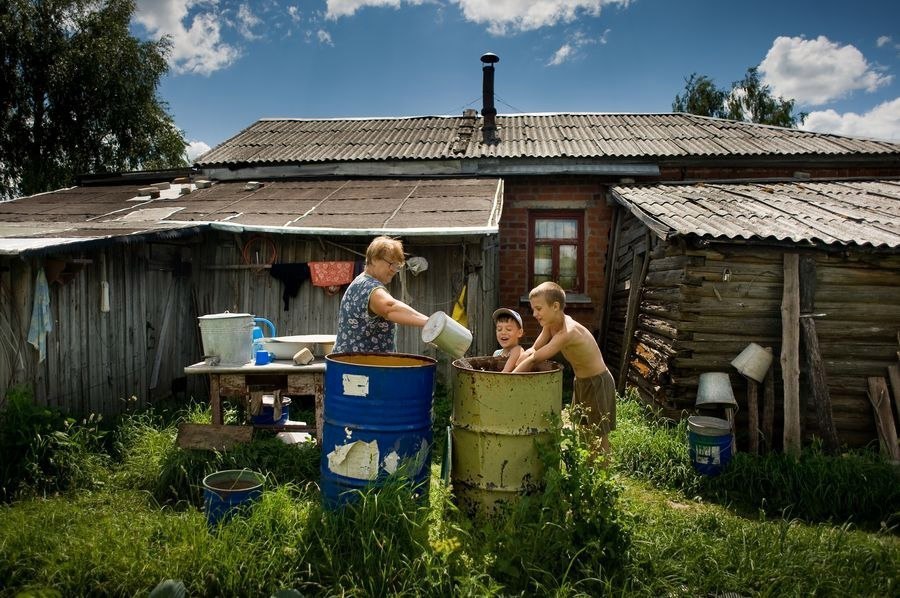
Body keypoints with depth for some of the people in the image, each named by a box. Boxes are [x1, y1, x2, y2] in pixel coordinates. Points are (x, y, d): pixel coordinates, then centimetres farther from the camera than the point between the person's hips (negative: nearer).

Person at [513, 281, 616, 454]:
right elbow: (532, 351, -2)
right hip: (581, 382, 9)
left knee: (598, 439, 1)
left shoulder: (568, 331, -33)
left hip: (597, 383, -9)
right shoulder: (551, 324, -6)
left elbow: (534, 359, -31)